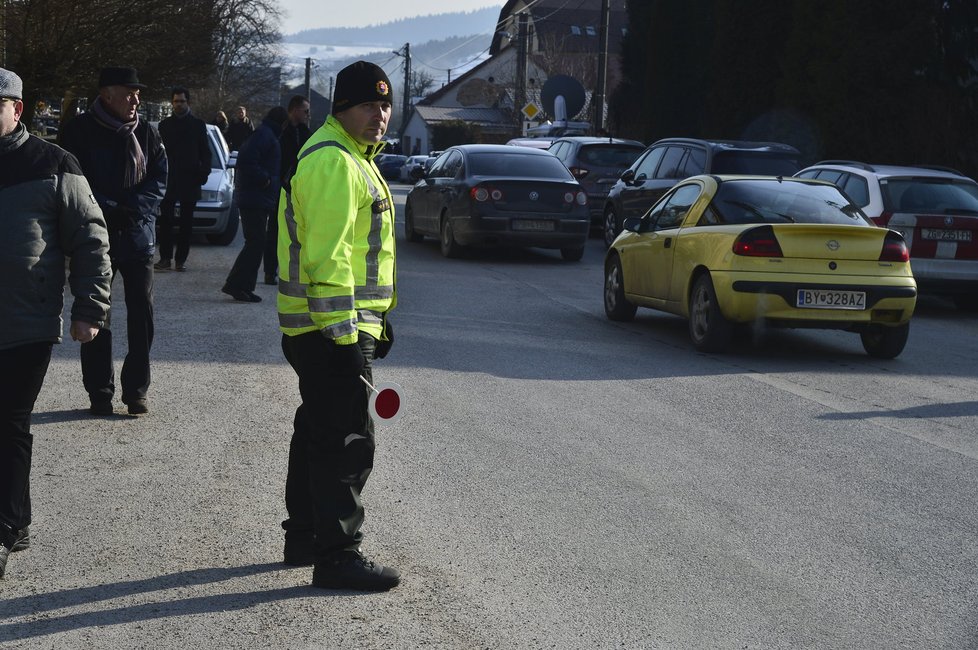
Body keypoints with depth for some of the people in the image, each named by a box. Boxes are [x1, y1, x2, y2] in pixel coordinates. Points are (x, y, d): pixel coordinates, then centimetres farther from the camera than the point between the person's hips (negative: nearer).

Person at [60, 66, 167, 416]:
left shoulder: (147, 134, 4)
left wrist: (129, 209, -12)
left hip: (138, 235, 2)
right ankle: (99, 392, 11)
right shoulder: (79, 131, -5)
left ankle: (136, 390, 10)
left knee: (141, 314, 1)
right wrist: (106, 210, -15)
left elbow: (159, 179, 2)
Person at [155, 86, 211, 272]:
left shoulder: (198, 125, 7)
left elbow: (205, 152, 7)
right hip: (169, 178, 1)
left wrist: (204, 172, -7)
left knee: (186, 221, 2)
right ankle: (165, 258, -4)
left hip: (190, 180, -1)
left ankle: (181, 259, 5)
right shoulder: (165, 125, 10)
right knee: (166, 219, -5)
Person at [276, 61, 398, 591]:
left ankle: (304, 538, 30)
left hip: (326, 327, 11)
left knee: (318, 431, 19)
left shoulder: (352, 158, 19)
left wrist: (376, 321, 27)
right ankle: (336, 556, -4)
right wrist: (344, 333, -25)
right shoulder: (333, 163, -17)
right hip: (334, 327, -11)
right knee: (346, 441, -8)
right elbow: (328, 258, -23)